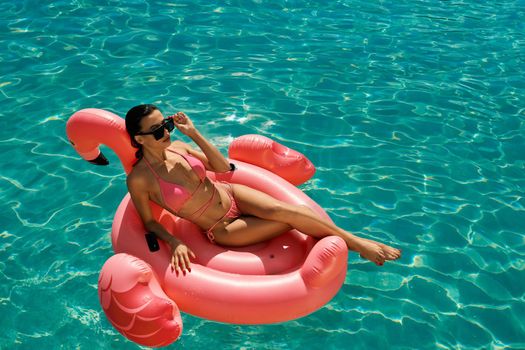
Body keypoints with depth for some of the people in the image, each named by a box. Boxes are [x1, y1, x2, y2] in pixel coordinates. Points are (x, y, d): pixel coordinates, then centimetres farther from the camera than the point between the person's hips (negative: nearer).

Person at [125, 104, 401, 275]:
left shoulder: (177, 148, -4)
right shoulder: (139, 179, -17)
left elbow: (223, 167, -2)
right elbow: (149, 222, -8)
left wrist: (194, 134, -11)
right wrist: (174, 243, -26)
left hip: (231, 194, 4)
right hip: (222, 231, -4)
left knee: (280, 209, -24)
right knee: (288, 220, -19)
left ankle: (354, 241, -14)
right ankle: (357, 244, -7)